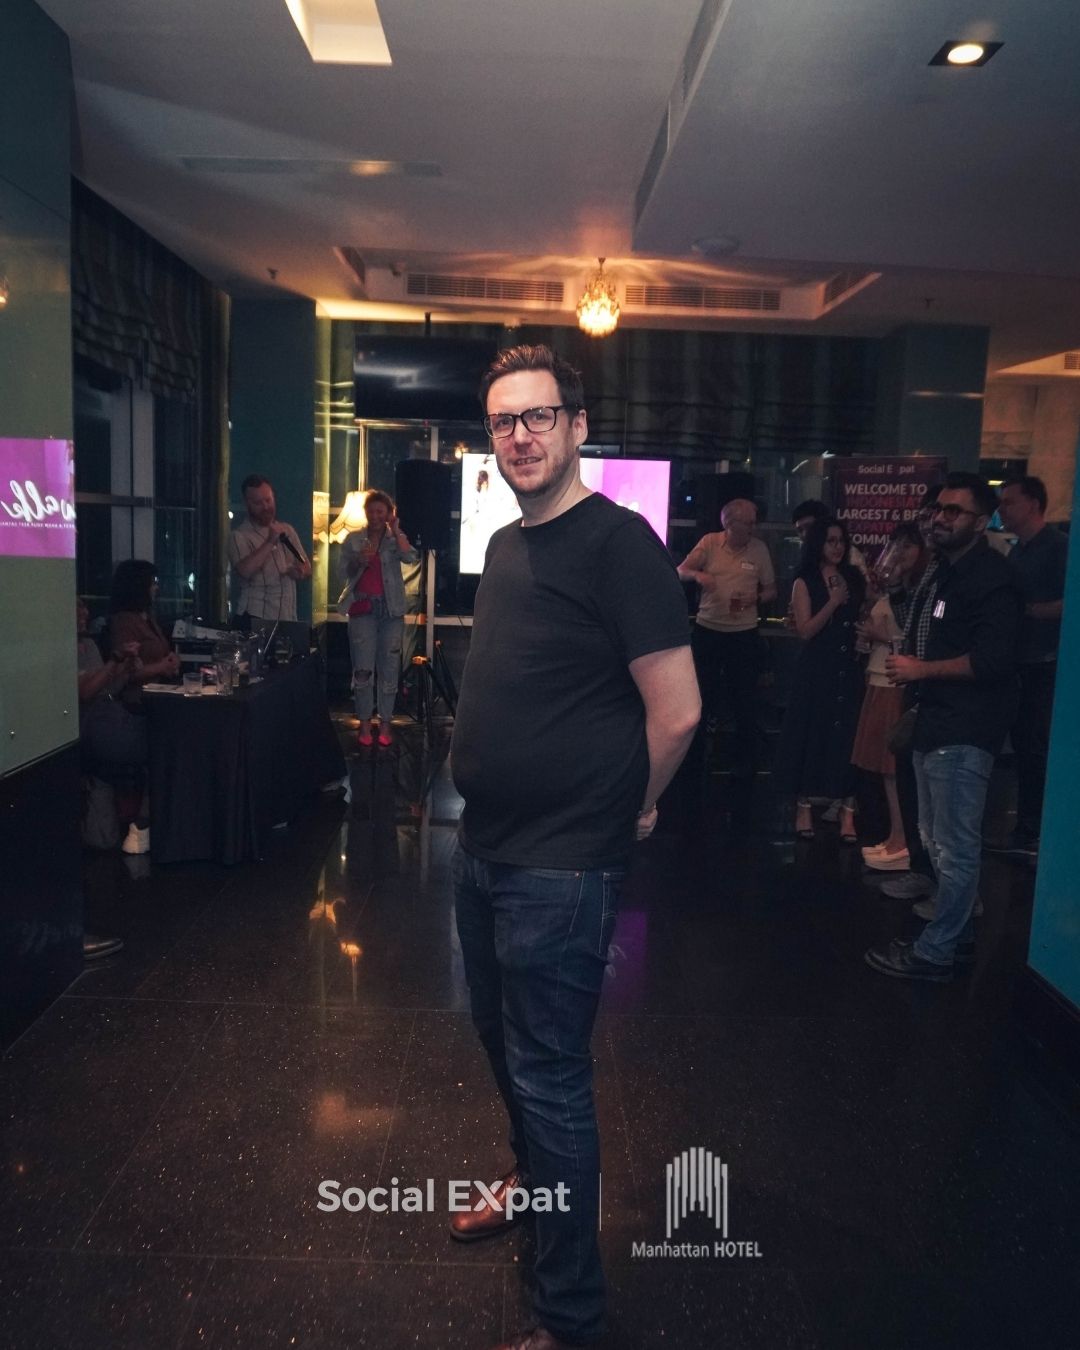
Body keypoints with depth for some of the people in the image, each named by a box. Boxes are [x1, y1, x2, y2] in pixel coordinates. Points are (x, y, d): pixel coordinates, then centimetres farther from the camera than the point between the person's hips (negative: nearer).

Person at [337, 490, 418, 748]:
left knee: (389, 668, 2)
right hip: (362, 610, 0)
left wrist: (396, 530, -16)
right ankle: (364, 724, 6)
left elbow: (410, 557, -11)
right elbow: (344, 569, 3)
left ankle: (385, 723, 9)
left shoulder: (395, 538, 7)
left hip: (391, 609, 0)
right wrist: (358, 561, -16)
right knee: (362, 669, -2)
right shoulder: (352, 539, 9)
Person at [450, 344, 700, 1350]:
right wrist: (484, 797, 13)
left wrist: (627, 812, -6)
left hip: (560, 866, -8)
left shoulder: (617, 541, -17)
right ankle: (531, 1178, 53)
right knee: (503, 1038, 25)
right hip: (484, 845, 8)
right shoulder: (504, 545, 9)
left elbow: (676, 711, -20)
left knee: (549, 1076, 4)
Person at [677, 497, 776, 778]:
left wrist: (756, 599, -14)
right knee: (702, 694, 10)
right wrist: (697, 575, -24)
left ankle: (744, 761, 19)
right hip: (707, 629, 0)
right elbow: (681, 571, -3)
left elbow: (771, 590, 8)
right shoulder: (709, 542, -1)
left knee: (745, 699, 5)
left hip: (744, 634, 0)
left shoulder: (759, 549, 0)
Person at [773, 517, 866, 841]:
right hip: (816, 671, -3)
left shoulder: (855, 578, 11)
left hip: (849, 669, 3)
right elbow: (806, 630, -10)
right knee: (811, 735, 3)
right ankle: (804, 808, 12)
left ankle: (847, 811, 3)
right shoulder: (805, 583, 0)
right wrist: (834, 601, -16)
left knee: (847, 737, 1)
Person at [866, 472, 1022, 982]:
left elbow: (991, 659, -22)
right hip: (937, 724, 10)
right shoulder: (947, 572, 17)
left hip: (965, 731, -10)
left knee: (955, 848, -2)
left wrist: (920, 670, -14)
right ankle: (956, 935, 31)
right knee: (937, 840, 18)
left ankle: (935, 953, 7)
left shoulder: (992, 577, -13)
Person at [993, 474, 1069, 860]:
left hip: (1048, 668, -8)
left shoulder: (1058, 546, -9)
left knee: (1043, 752, -6)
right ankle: (1027, 833, 19)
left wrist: (1024, 610, -16)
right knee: (1024, 751, 11)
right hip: (1020, 666, 8)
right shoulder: (1015, 553, 15)